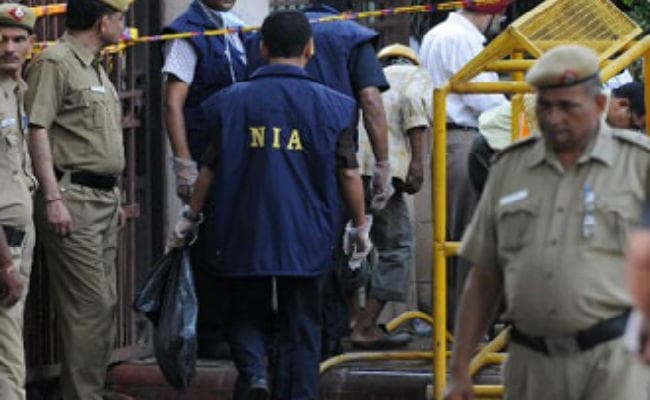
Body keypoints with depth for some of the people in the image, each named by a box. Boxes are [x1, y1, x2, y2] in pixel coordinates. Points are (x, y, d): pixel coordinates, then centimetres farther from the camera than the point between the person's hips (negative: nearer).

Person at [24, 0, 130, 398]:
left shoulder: (96, 68, 21)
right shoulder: (54, 64, -10)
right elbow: (37, 130, -16)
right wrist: (53, 198, -21)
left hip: (104, 198, 10)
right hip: (72, 198, -10)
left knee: (105, 304, 11)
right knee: (89, 305, -12)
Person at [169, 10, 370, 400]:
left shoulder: (234, 101, 0)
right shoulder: (331, 105, -1)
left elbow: (210, 169, 4)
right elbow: (348, 173, 0)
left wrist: (191, 217, 17)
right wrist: (360, 226, 13)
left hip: (244, 236, 0)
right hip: (306, 238, 0)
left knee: (245, 314, 14)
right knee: (301, 330, 7)